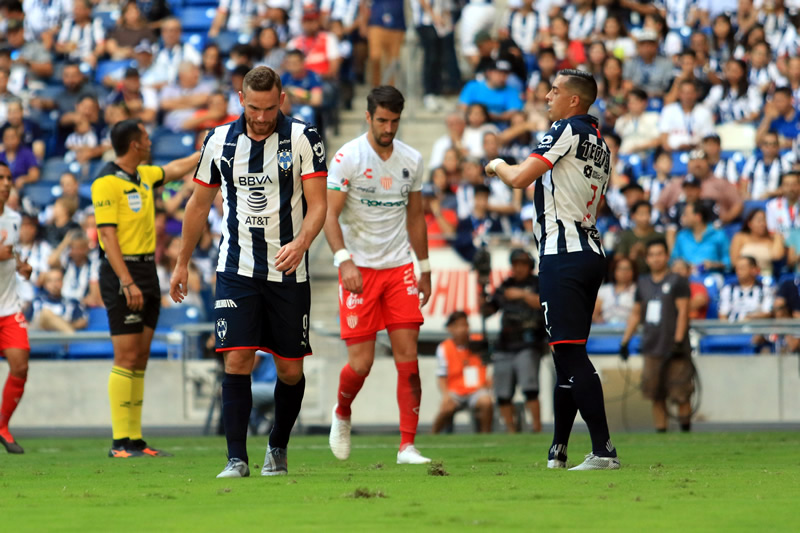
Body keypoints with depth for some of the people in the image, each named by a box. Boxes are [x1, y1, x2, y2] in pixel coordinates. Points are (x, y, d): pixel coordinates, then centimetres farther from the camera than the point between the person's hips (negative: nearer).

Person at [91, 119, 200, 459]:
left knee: (140, 359, 7)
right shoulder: (107, 182, -13)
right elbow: (107, 234, -19)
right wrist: (127, 282, -24)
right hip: (123, 274, -9)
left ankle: (136, 440, 9)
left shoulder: (144, 176, 12)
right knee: (126, 358, -11)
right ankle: (120, 443, -10)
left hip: (147, 272, 9)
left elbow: (175, 170, 34)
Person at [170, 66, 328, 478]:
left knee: (290, 368, 4)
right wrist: (182, 263, 18)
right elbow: (199, 203, 15)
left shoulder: (303, 139, -5)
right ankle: (236, 458, -10)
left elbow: (318, 204, -9)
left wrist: (300, 244, -28)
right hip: (236, 270, 1)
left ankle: (278, 447, 27)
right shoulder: (219, 141, 3)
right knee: (237, 360, -12)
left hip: (288, 271, -1)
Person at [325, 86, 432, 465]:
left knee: (408, 356, -6)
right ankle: (342, 414, 27)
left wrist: (424, 269, 17)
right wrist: (344, 260, -25)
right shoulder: (348, 158, -8)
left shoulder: (411, 160, 7)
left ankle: (407, 446, -5)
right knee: (361, 362, -6)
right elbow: (330, 215, -11)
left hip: (399, 268, 4)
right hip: (359, 270, -4)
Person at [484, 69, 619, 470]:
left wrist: (498, 165, 6)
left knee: (571, 352, -12)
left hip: (563, 254, -9)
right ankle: (558, 452, 20)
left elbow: (519, 179, -15)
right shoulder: (600, 143, 18)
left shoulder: (566, 131, -9)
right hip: (591, 252, 9)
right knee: (567, 354, 14)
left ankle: (603, 450, -18)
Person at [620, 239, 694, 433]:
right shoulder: (643, 283, 16)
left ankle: (685, 428, -1)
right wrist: (625, 341, 19)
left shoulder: (677, 281, 0)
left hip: (673, 346, -5)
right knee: (656, 395, 2)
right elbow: (636, 314, 23)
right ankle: (660, 430, 6)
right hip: (652, 347, 5)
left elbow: (683, 312, -6)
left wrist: (678, 340, -14)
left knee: (680, 393, -8)